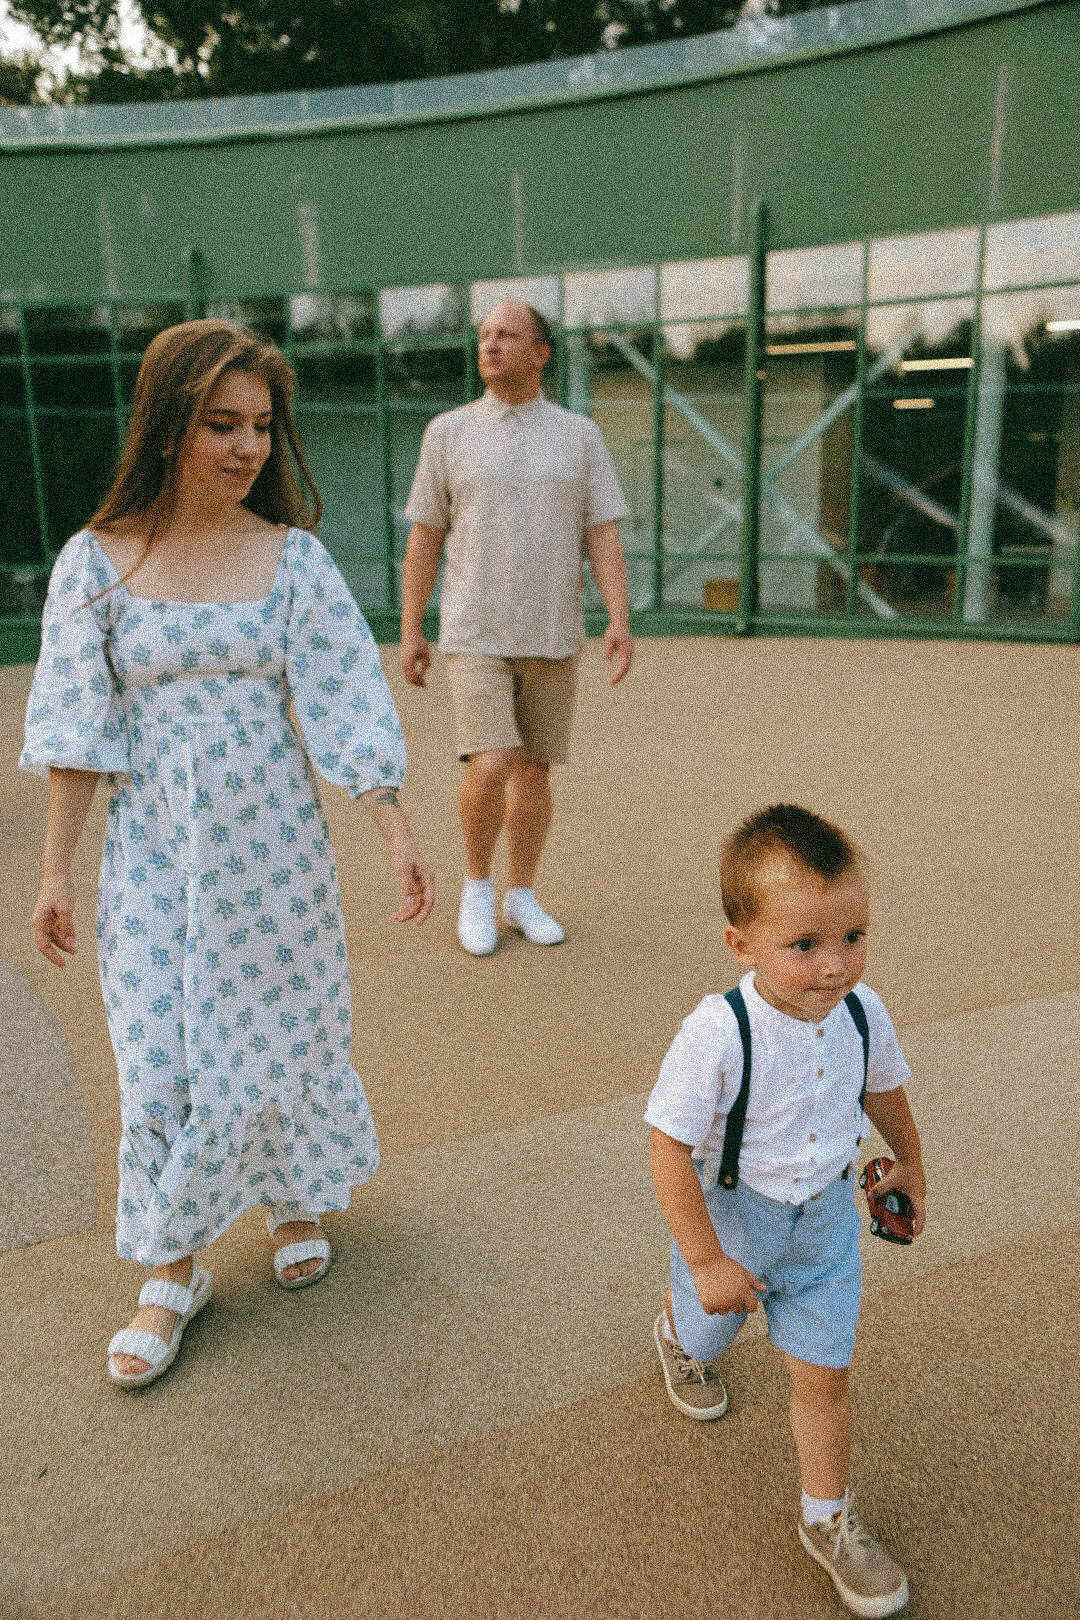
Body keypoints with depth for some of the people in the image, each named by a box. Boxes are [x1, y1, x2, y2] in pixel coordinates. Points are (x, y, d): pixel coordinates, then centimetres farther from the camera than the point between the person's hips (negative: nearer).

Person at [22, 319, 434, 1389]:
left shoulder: (294, 558, -4)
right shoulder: (97, 561, -4)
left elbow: (343, 707, -4)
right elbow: (76, 730, -2)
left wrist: (398, 835, -8)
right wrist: (55, 870, -2)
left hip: (272, 837, 1)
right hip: (154, 841, 0)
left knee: (284, 1024, 12)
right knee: (160, 1053, 4)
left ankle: (295, 1201, 40)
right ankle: (172, 1271, 25)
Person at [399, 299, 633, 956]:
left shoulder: (580, 436, 5)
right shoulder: (449, 432, 4)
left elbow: (603, 536, 0)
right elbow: (425, 538, 5)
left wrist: (619, 620, -12)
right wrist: (410, 630, 2)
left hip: (554, 636, 2)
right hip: (476, 634, -2)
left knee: (534, 769, 8)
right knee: (490, 768, -13)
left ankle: (521, 896, 24)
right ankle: (477, 884, 12)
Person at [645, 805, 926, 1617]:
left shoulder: (863, 1013, -19)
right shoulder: (718, 1034, -36)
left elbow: (885, 1089, 4)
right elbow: (670, 1147, -28)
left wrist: (910, 1164, 21)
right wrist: (706, 1262, -23)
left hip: (823, 1221, 3)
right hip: (729, 1216, -2)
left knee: (825, 1373, 9)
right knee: (707, 1331, 25)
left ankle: (828, 1518, 33)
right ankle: (679, 1337, 63)